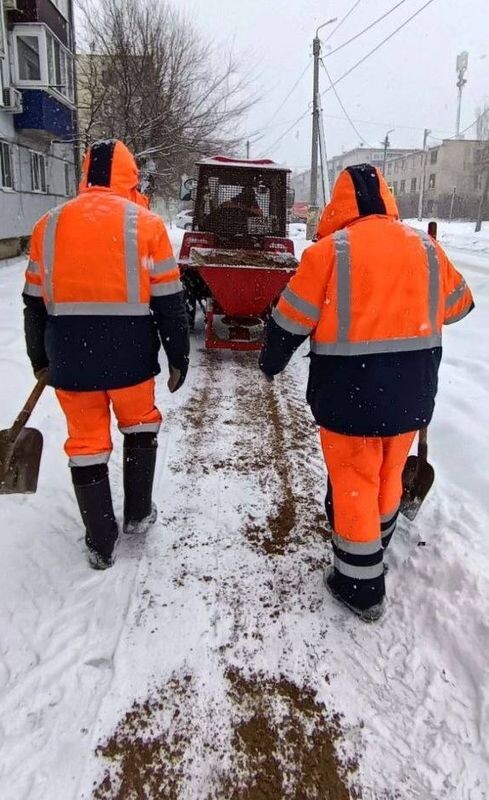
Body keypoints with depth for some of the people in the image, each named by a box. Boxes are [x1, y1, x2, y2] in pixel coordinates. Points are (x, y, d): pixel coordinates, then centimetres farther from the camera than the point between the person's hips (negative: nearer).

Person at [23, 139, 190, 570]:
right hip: (128, 354, -2)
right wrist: (179, 358, 6)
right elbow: (169, 302, -4)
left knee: (87, 442, 12)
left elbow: (35, 303, 11)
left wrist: (40, 359, 21)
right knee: (140, 426, 22)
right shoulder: (146, 224, -2)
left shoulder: (49, 224, 7)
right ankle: (138, 514, 32)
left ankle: (101, 544, 21)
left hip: (69, 357, 2)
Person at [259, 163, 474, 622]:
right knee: (388, 477, 22)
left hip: (350, 394, -5)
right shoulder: (426, 248, 4)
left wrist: (271, 362, 10)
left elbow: (290, 321, -8)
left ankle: (360, 586, 20)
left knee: (354, 484, 9)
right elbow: (459, 305, 17)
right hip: (411, 393, 5)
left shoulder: (330, 250, -10)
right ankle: (373, 557, 44)